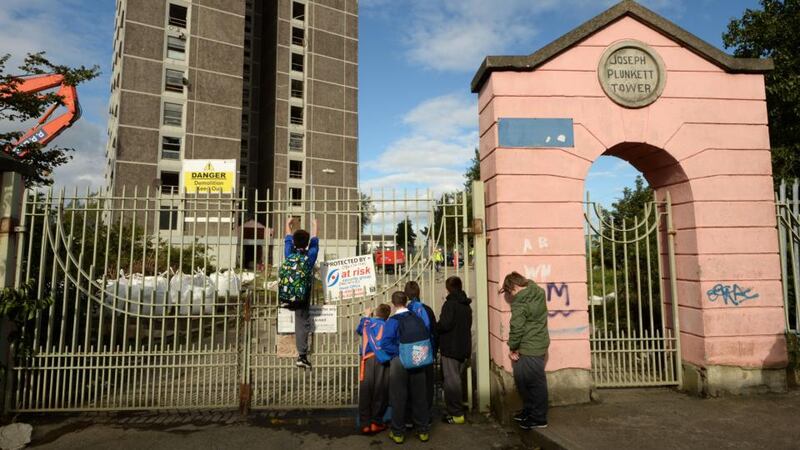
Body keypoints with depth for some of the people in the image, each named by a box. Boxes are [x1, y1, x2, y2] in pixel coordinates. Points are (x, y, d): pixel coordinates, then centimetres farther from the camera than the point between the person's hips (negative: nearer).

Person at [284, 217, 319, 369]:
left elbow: (288, 240, 13)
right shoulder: (310, 255, -8)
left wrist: (288, 225, 31)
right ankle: (302, 355, -8)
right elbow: (314, 241, 11)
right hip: (304, 296, -2)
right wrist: (314, 226, 27)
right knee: (302, 322, -3)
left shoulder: (289, 254, -5)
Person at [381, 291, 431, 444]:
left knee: (398, 398, 9)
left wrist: (399, 352, -11)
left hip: (399, 363, -4)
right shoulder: (417, 318, 0)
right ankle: (423, 430, 24)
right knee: (419, 396, 14)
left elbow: (385, 344, -21)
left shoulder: (392, 321, -12)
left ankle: (398, 433, 19)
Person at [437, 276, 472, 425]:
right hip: (464, 347, 8)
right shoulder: (466, 305, 11)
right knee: (458, 379, 18)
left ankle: (456, 414, 1)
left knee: (451, 380, -2)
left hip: (451, 348, -8)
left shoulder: (450, 303, -15)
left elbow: (444, 324, -23)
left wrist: (434, 327, -5)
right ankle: (458, 407, 28)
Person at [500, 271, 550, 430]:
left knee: (535, 382, 3)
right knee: (521, 378, 19)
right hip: (539, 344, 9)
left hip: (529, 349, -9)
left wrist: (512, 348, -7)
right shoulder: (538, 292, 2)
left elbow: (516, 329, -19)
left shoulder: (520, 303, -21)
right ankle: (529, 410, 31)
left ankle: (539, 418, 16)